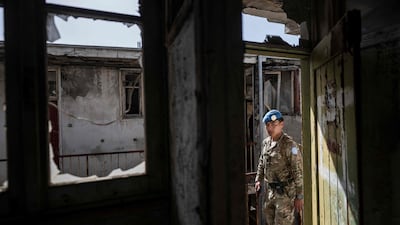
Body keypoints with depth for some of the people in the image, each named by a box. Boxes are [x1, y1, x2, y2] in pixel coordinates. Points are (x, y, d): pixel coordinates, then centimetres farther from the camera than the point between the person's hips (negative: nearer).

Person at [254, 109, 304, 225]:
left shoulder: (290, 144, -17)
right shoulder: (266, 142, 6)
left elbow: (298, 172, -16)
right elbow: (261, 163, 19)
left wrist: (299, 196, -15)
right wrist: (258, 179, 10)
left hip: (285, 192, -7)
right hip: (269, 190, 7)